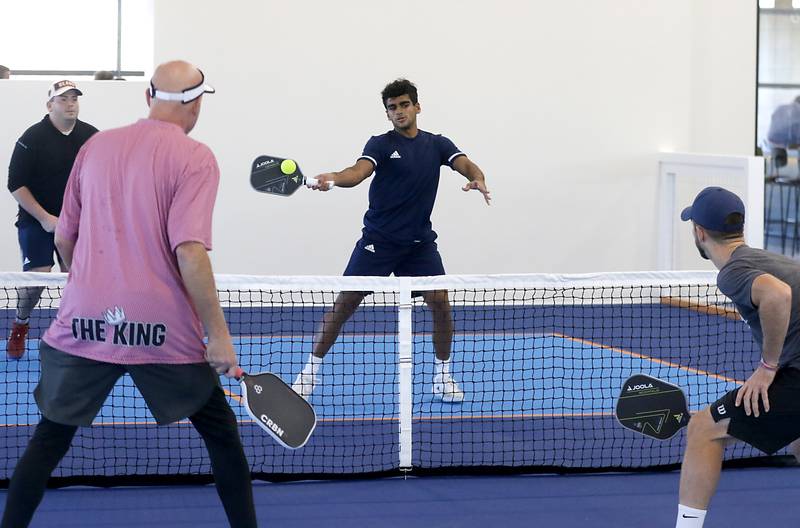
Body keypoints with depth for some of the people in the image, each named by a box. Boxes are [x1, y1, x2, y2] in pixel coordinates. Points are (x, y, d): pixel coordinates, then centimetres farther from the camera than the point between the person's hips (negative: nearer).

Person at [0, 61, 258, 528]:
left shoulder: (94, 147, 8)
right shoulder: (195, 158, -6)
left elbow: (65, 239, 14)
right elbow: (188, 251, -17)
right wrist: (218, 334, -13)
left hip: (83, 325, 3)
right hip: (162, 331, -3)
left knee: (50, 438, 15)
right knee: (222, 434, 16)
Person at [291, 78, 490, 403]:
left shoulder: (438, 144, 8)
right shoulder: (381, 144, -2)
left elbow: (466, 165, -7)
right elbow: (359, 172, -20)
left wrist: (478, 179, -32)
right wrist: (333, 178, -43)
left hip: (420, 242, 2)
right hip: (378, 240, -2)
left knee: (440, 302, -9)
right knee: (345, 302, -6)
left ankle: (443, 375, 9)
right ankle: (311, 371, 5)